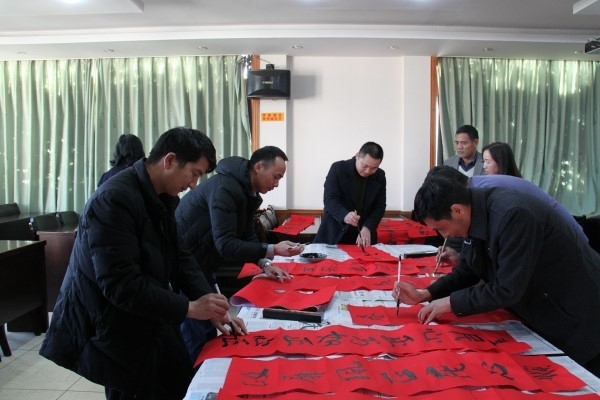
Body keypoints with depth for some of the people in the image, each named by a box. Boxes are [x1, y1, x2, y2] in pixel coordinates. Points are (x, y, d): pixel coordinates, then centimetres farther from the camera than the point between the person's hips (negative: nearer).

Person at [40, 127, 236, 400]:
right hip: (115, 329, -8)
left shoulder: (165, 198, 2)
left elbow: (180, 257, 5)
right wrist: (189, 307, -25)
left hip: (152, 320, 8)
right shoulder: (114, 199, -26)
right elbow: (121, 284, -29)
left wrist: (210, 305, -7)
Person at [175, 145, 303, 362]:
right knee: (198, 337, -3)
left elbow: (247, 235, 8)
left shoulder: (249, 192, 4)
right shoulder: (225, 188, -27)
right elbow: (225, 245, -33)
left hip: (202, 264, 10)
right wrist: (272, 250, -35)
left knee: (210, 329, 16)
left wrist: (264, 264, -7)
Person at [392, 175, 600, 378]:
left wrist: (450, 303, -22)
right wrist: (424, 295, -9)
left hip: (577, 319, -7)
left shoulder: (514, 215, -34)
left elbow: (508, 290, -32)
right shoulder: (477, 215, -8)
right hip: (540, 314, 8)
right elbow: (466, 271, 3)